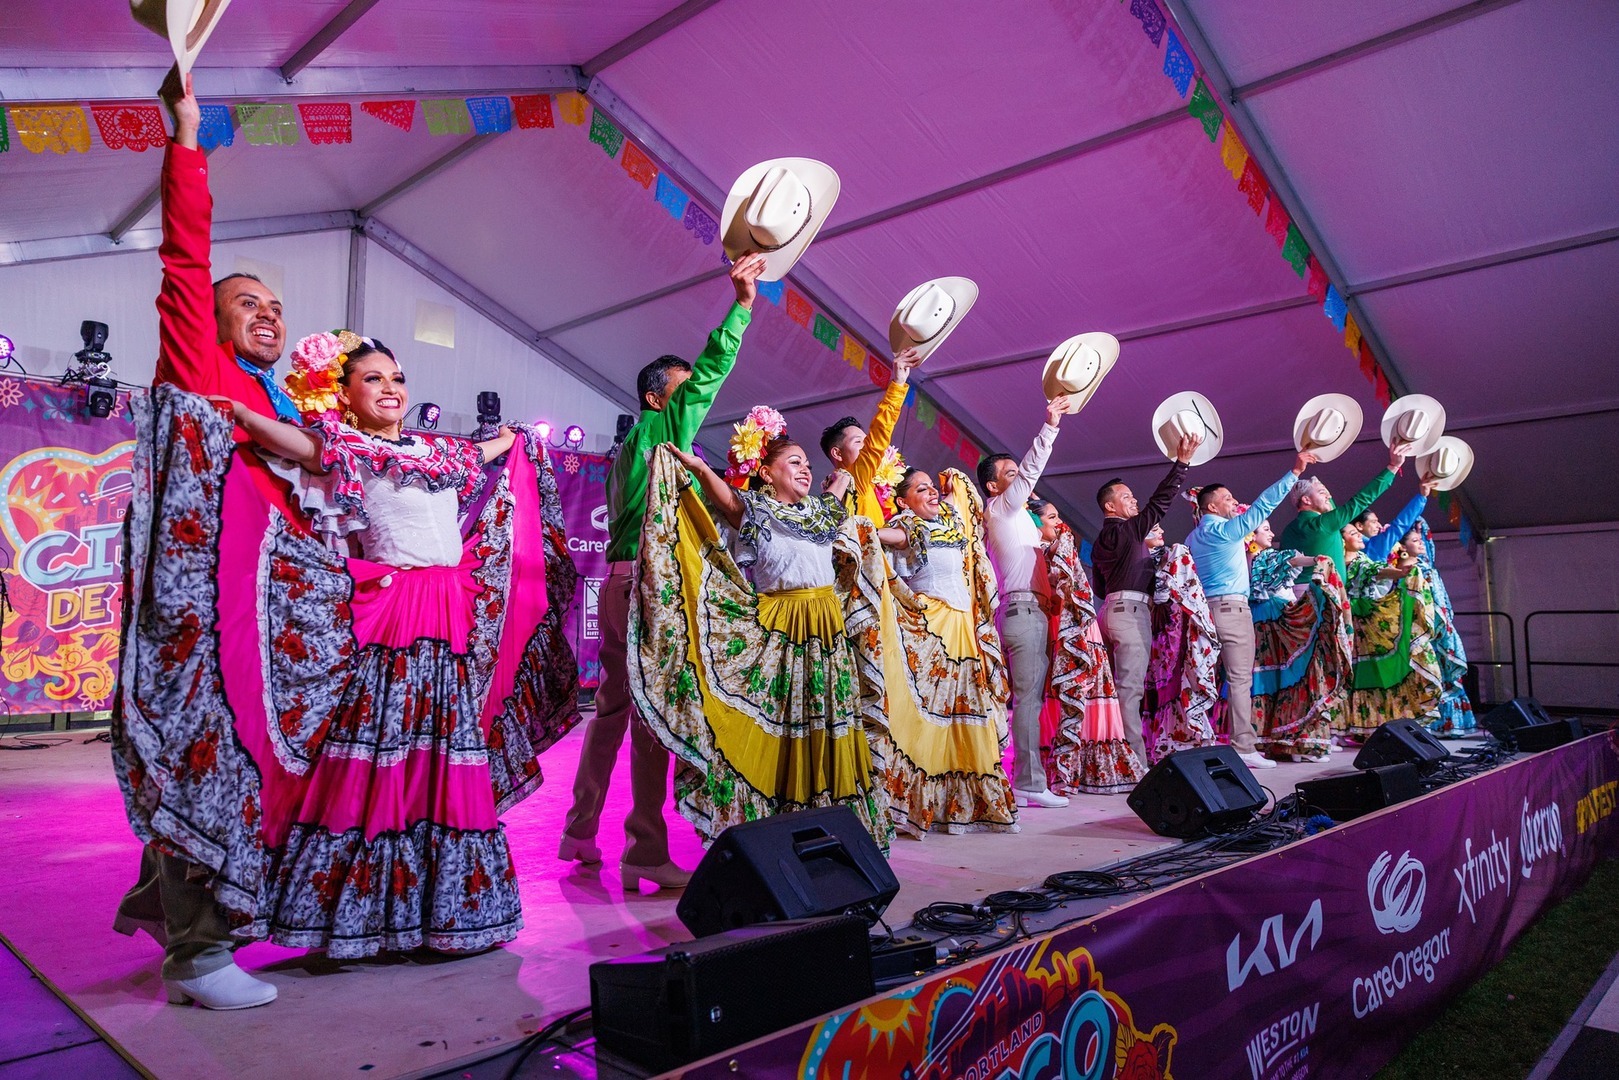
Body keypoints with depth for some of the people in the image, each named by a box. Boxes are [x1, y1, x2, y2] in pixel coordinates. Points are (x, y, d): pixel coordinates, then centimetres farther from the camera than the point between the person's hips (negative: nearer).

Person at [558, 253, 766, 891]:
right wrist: (742, 306, -10)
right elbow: (707, 376, -12)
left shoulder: (632, 445, 24)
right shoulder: (661, 427, -3)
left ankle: (579, 832, 22)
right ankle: (645, 853, -10)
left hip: (621, 580, 10)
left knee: (614, 704, 14)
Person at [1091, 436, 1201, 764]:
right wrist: (1182, 462, -14)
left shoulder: (1102, 540, 19)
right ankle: (1135, 758, -13)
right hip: (1129, 609, -10)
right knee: (1131, 685, -12)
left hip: (1115, 608, 10)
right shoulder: (1125, 530, -8)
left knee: (1125, 684, 10)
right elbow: (1159, 503, -15)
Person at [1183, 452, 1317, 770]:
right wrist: (1294, 473, -8)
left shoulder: (1194, 537, 15)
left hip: (1206, 608, 8)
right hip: (1231, 607, -8)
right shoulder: (1226, 530, -6)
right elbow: (1262, 504, -10)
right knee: (1240, 679, -7)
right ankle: (1243, 748, -8)